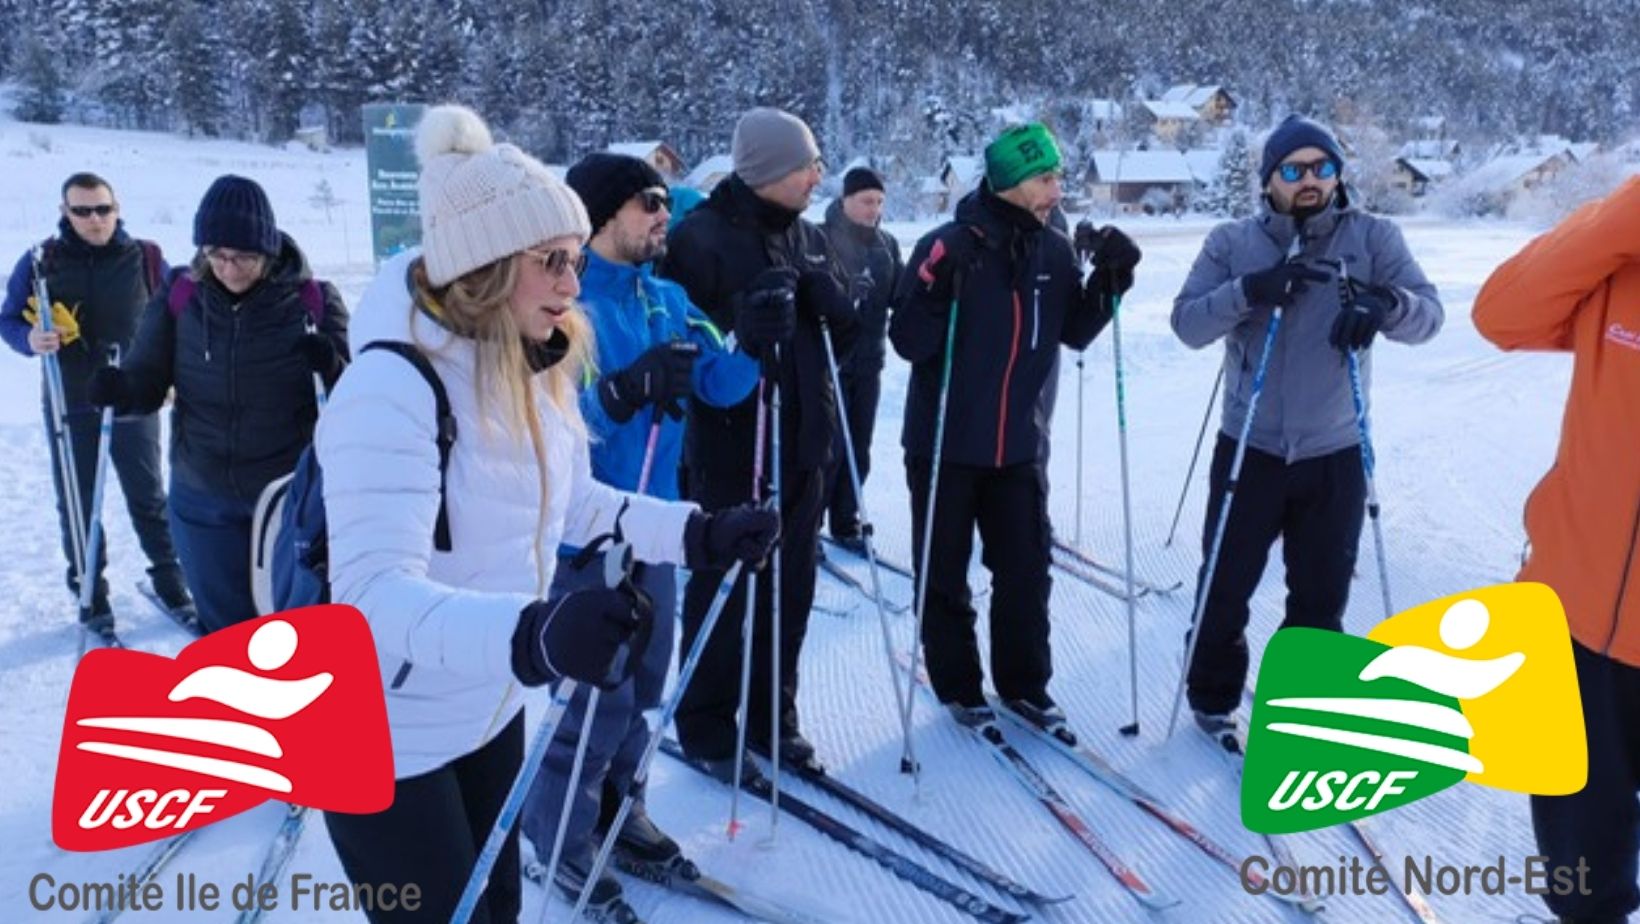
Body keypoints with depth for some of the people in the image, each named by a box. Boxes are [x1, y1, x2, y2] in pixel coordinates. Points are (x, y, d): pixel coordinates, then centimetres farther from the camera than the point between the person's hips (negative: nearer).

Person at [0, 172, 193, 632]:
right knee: (77, 503, 8)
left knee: (148, 497, 8)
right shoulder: (41, 262, -2)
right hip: (69, 407, 1)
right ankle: (89, 589, 22)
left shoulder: (146, 258, -2)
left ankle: (169, 577, 23)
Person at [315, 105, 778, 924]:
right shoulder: (392, 389, -28)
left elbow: (568, 504, 9)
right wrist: (532, 637, -54)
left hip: (489, 710, 8)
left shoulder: (536, 368, -2)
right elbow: (371, 595, -37)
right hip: (383, 740, -7)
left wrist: (698, 535, -2)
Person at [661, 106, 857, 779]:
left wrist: (824, 297, -8)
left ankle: (772, 714, 28)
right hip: (731, 449, -6)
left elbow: (845, 334, 11)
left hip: (802, 446, 6)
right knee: (723, 590, 4)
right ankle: (706, 727, 21)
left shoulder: (807, 237, 11)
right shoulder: (700, 238, -10)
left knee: (790, 589, 12)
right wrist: (744, 328, -27)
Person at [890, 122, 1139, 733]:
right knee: (944, 575, 8)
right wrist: (937, 289, -31)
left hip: (1020, 443, 4)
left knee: (1026, 570, 11)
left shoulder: (1056, 251, 2)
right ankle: (958, 685, 24)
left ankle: (1024, 683, 27)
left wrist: (1109, 281, -5)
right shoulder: (948, 246, -13)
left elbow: (1073, 333, 9)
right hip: (945, 442, -4)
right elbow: (909, 343, -15)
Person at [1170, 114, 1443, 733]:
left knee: (1321, 599, 12)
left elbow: (1428, 314, -8)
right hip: (1249, 450, 0)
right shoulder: (1232, 242, -1)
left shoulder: (1374, 237, 0)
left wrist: (1387, 303, -31)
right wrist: (1249, 291, -27)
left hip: (1335, 455, 1)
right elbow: (1187, 324, -10)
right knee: (1224, 589, 9)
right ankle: (1213, 698, 31)